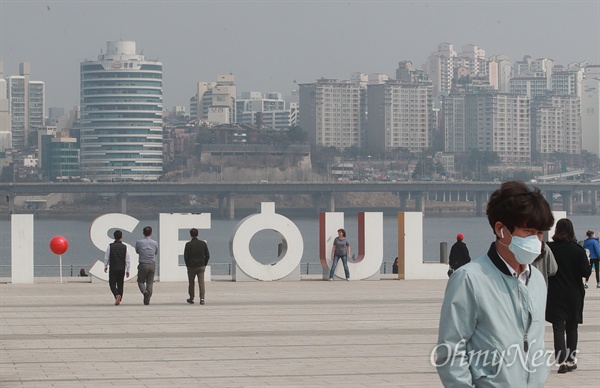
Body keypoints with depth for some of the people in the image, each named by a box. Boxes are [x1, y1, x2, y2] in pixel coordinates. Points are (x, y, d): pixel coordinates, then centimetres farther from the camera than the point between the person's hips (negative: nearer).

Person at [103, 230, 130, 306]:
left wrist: (105, 266, 15)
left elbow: (106, 257, -1)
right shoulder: (124, 247, -1)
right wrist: (127, 270, 8)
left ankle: (117, 295, -23)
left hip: (113, 268, -2)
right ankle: (119, 300, 13)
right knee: (120, 285, 12)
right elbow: (127, 259, 1)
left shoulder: (110, 246, -5)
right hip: (122, 269, 2)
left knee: (112, 284, 3)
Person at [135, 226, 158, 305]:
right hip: (152, 264, 2)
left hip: (143, 264, -2)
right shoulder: (155, 243, 0)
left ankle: (144, 291, -17)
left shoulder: (139, 242, -6)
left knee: (141, 281, 13)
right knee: (150, 283, 8)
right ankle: (147, 300, 3)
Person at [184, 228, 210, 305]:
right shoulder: (203, 243, -1)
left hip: (191, 267, -1)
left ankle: (191, 299, 19)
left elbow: (185, 256, -6)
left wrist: (188, 266, 7)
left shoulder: (188, 244, -9)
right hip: (201, 266, 1)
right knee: (201, 282, 0)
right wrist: (204, 265, 12)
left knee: (191, 283, 11)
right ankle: (202, 298, -11)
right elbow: (207, 255, 2)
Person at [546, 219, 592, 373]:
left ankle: (562, 361, -13)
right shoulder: (577, 249, -7)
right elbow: (586, 272, -9)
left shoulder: (549, 248, -11)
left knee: (558, 328, 0)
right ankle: (571, 360, 20)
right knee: (572, 328, 15)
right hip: (574, 295, 2)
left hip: (555, 295, -2)